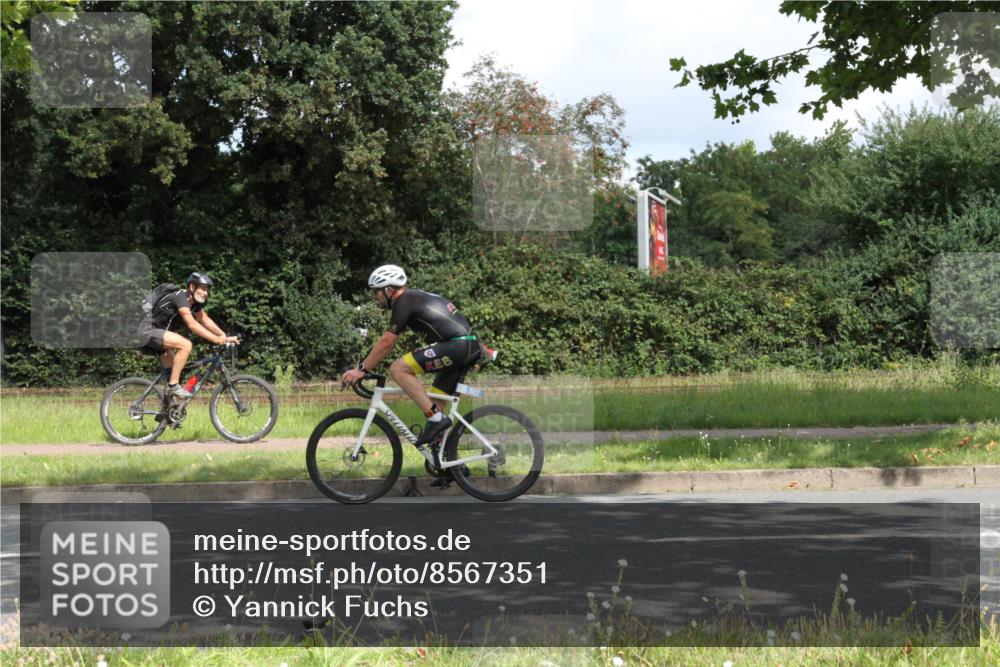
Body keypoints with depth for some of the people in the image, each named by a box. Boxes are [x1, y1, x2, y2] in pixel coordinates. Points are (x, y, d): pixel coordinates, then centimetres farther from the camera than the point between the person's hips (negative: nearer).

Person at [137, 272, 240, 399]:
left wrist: (225, 337, -2)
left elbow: (205, 320, 9)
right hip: (149, 330, -10)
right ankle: (174, 386, -23)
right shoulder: (181, 297, -23)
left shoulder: (195, 301, 6)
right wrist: (216, 339, -36)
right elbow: (191, 324, -32)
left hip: (158, 333, 10)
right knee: (186, 345, -26)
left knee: (173, 368, 11)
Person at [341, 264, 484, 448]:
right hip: (471, 346, 10)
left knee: (398, 369, -14)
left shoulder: (404, 302, -6)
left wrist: (361, 369, -4)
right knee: (435, 402, 16)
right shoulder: (413, 297, 23)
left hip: (457, 345, -10)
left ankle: (436, 418, -14)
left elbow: (387, 342, -9)